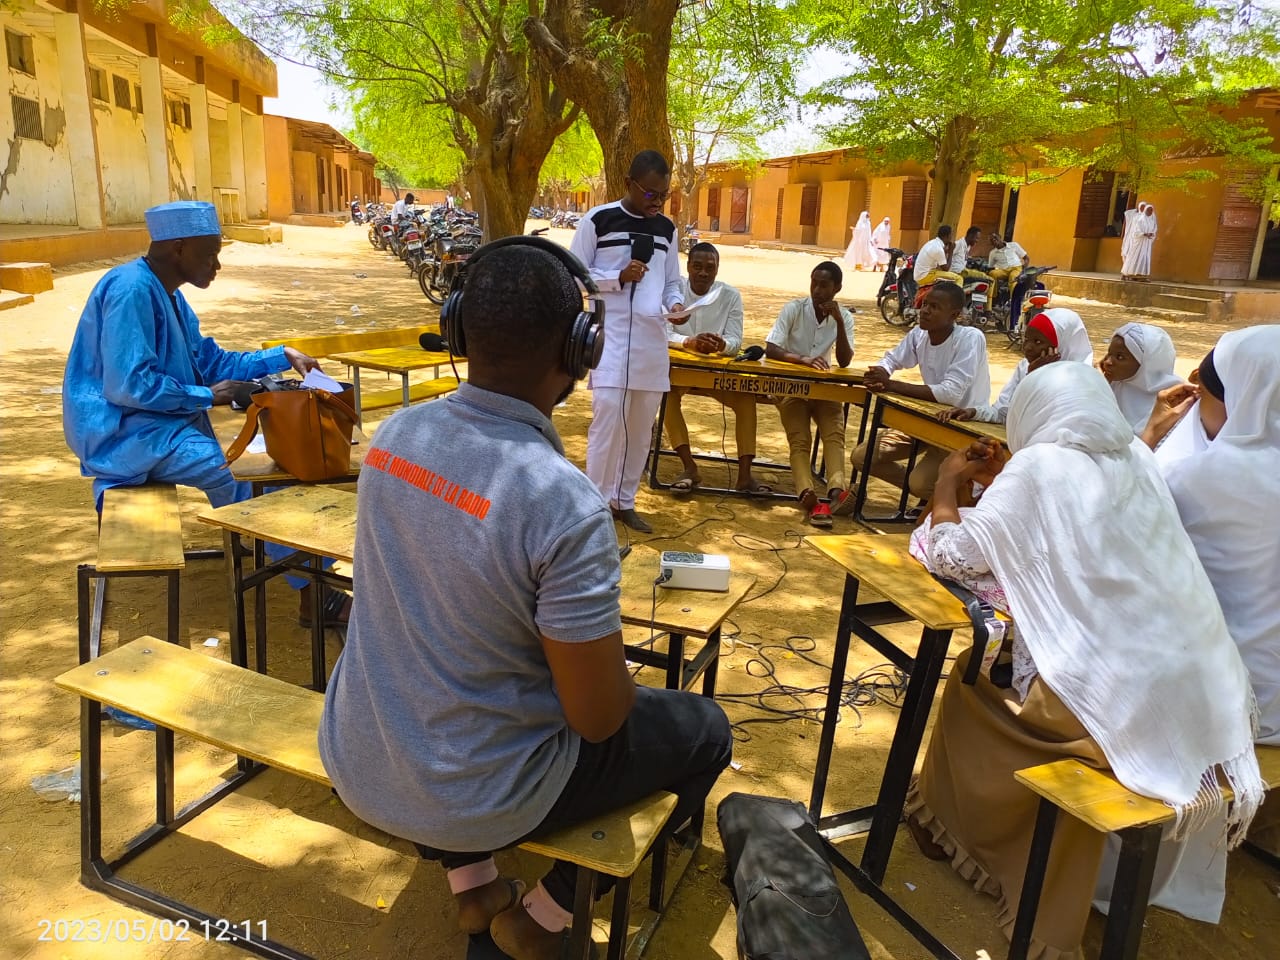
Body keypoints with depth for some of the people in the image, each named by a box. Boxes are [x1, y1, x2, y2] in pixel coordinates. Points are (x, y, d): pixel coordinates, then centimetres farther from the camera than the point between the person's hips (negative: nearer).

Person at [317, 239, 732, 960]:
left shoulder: (395, 434, -9)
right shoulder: (566, 503, -30)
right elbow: (598, 719, -20)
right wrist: (617, 671, 1)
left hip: (354, 762, 6)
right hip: (470, 795, -5)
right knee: (706, 730, 13)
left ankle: (473, 883, 36)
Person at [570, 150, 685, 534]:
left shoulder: (666, 229, 12)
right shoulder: (597, 220, -3)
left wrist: (676, 305, -4)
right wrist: (618, 277, -14)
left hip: (651, 338, 5)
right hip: (611, 334, -5)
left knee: (642, 423, 8)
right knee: (608, 416, -12)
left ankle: (624, 501, 21)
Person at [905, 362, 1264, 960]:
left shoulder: (1040, 465, -10)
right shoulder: (1138, 460, 9)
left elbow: (949, 556, -7)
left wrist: (947, 486, 8)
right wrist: (1004, 482, 23)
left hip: (1115, 701, -6)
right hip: (1193, 699, 7)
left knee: (974, 675, 18)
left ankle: (951, 824, 37)